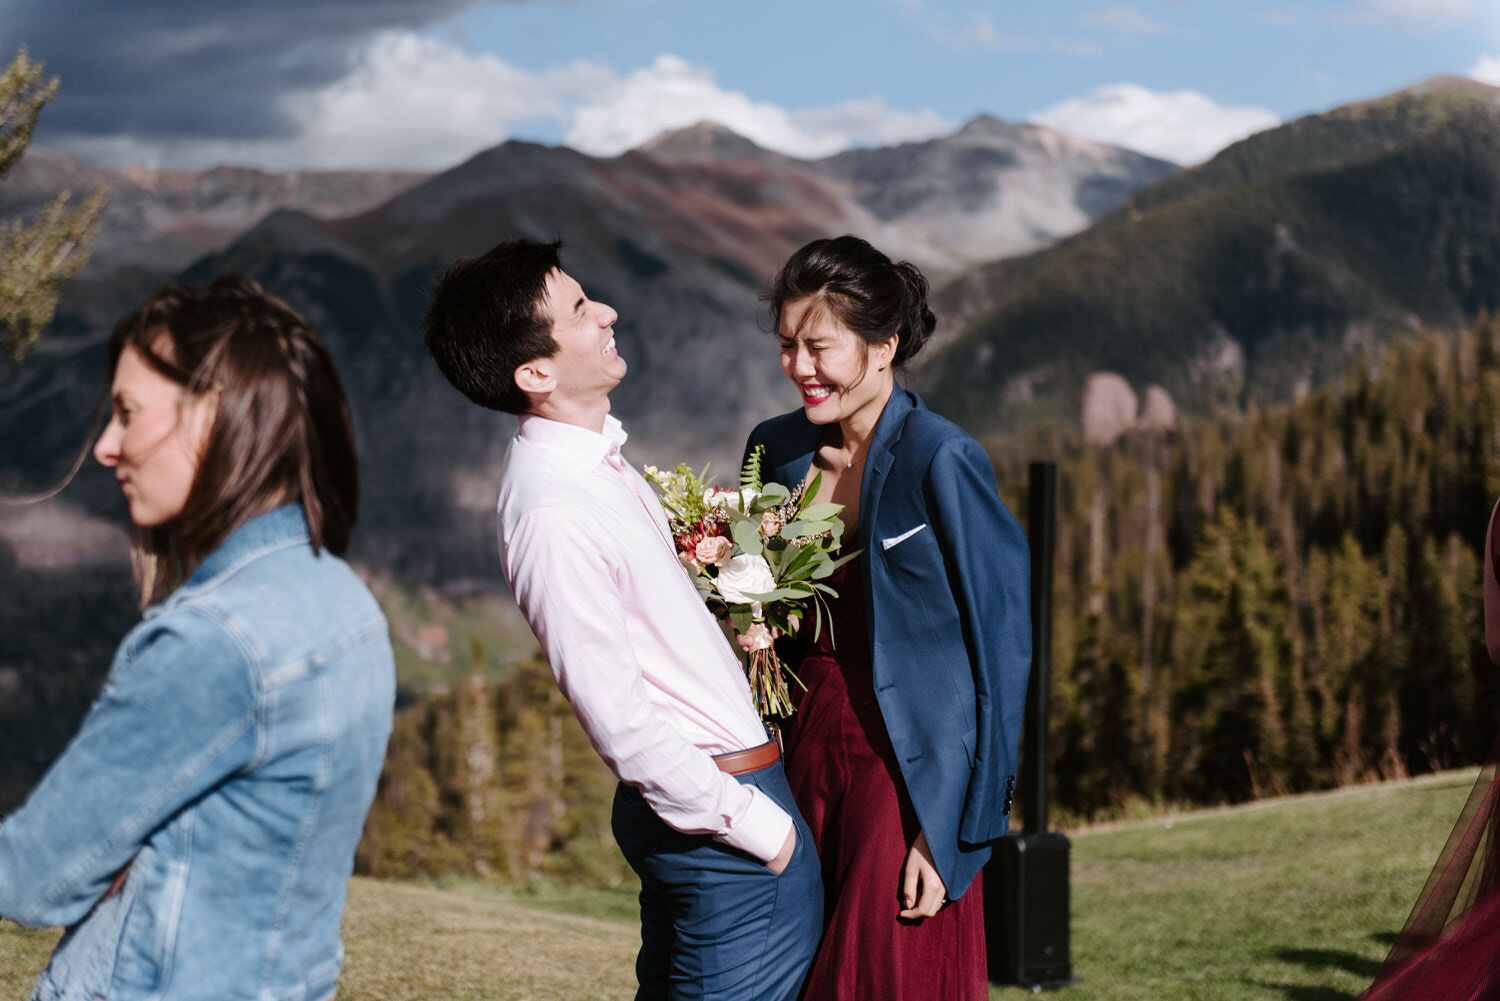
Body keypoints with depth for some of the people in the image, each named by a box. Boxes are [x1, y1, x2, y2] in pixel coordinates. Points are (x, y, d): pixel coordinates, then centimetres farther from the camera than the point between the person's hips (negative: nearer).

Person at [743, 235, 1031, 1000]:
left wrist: (955, 831, -14)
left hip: (908, 763, -6)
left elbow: (1001, 649, -12)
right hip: (806, 750, 6)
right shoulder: (778, 449, 6)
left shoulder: (940, 462, -13)